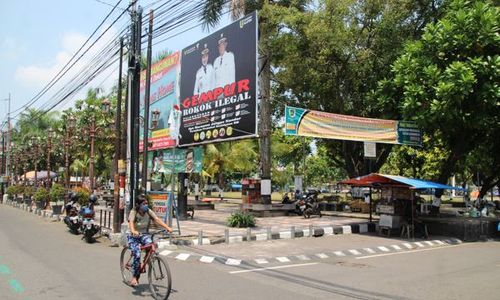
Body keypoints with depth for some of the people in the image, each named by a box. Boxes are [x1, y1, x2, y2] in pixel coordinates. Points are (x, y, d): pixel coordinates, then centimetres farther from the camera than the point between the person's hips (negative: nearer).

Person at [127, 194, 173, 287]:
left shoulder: (148, 211, -5)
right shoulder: (134, 212, -15)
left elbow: (157, 219, -14)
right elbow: (131, 222, -32)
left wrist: (167, 227, -28)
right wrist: (133, 231, -53)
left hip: (144, 235, 3)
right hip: (134, 237, -3)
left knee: (150, 244, -29)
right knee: (137, 255, -20)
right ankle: (134, 277, -3)